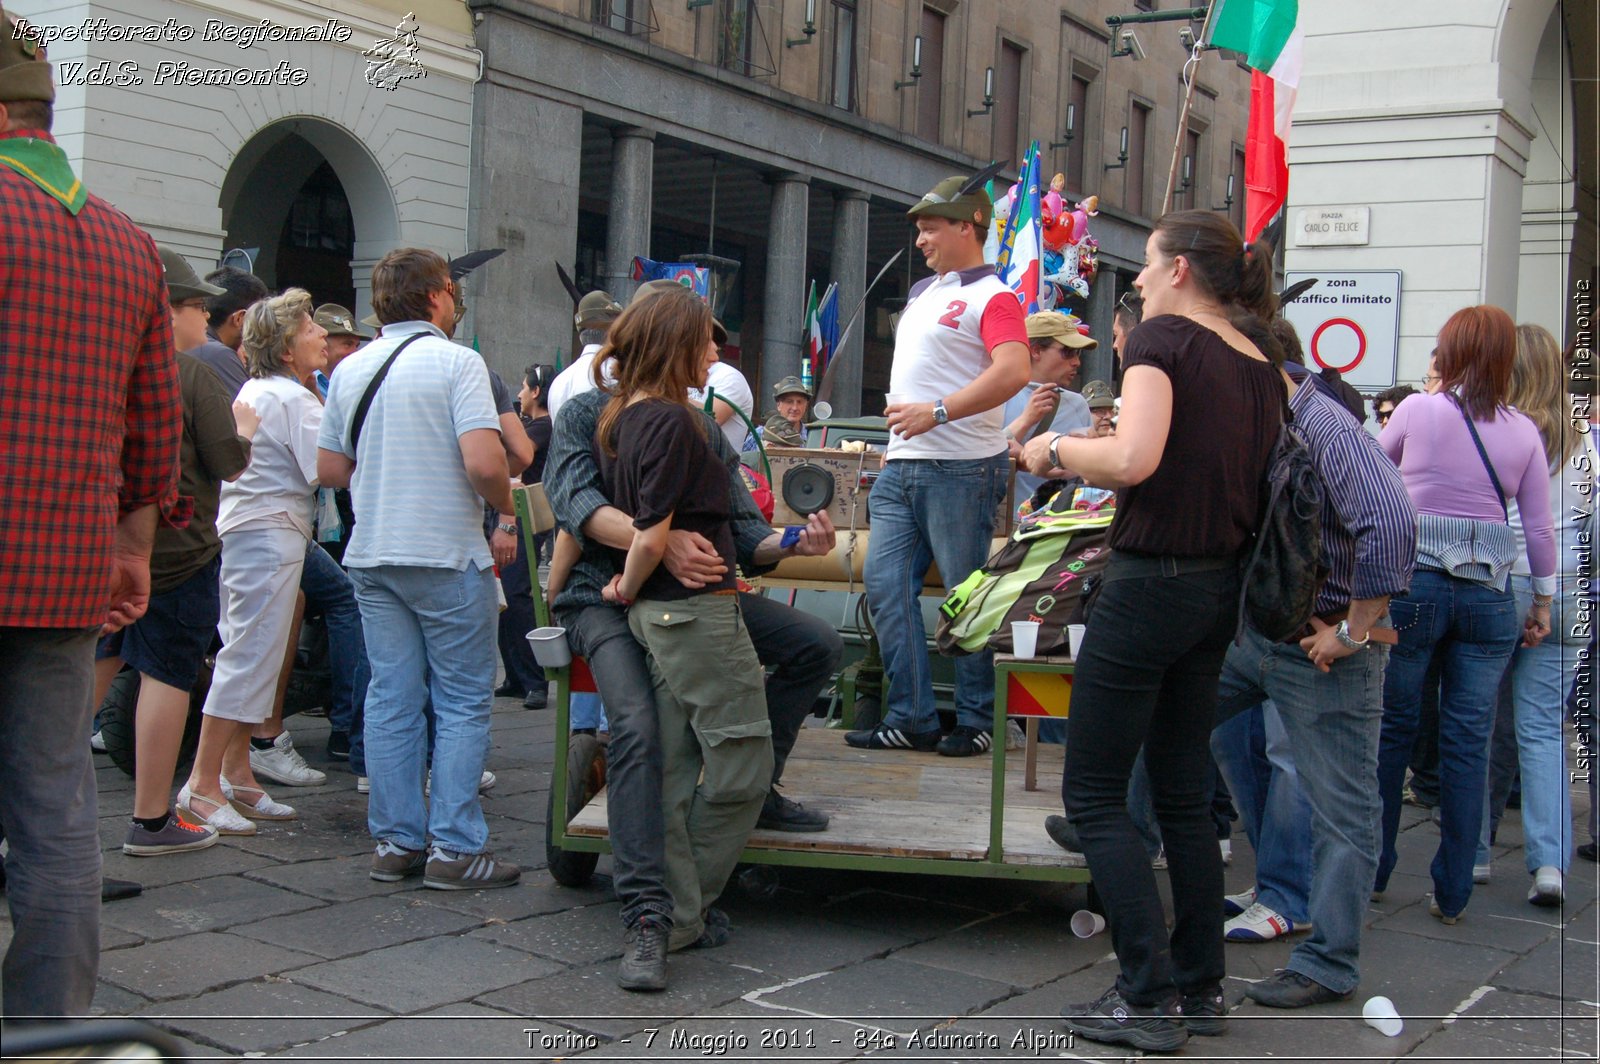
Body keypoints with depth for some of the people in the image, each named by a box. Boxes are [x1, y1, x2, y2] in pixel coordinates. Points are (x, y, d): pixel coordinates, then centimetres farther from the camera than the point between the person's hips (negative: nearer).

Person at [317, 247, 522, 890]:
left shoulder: (350, 370, 9)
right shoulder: (456, 362, -10)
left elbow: (329, 469, 11)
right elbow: (484, 463, -20)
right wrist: (504, 501, -1)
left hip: (371, 556, 6)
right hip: (446, 555, -6)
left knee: (391, 699, 9)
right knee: (463, 701, 1)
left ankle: (394, 842, 13)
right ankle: (454, 848, 1)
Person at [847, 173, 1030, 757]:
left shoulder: (992, 297, -7)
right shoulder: (922, 292, 20)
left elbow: (1013, 371, -22)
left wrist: (937, 412, -25)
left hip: (962, 467, -8)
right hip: (901, 466, 8)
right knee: (886, 586, 3)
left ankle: (975, 720, 10)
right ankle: (911, 718, 8)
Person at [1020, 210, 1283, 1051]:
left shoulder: (1163, 338, -11)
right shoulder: (1262, 361, 11)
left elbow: (1133, 458, -26)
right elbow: (1258, 481, 14)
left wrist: (1057, 450, -7)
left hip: (1151, 581, -8)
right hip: (1221, 587, 8)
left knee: (1092, 794, 1)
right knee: (1184, 793, 16)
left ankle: (1148, 998, 0)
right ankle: (1200, 987, 21)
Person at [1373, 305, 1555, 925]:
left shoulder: (1417, 411, -3)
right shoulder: (1523, 433, 3)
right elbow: (1540, 528, 6)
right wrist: (1543, 601, 15)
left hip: (1413, 581, -2)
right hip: (1489, 595, 2)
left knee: (1392, 727, 10)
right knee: (1468, 742, 5)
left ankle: (1373, 868, 18)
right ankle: (1452, 892, 10)